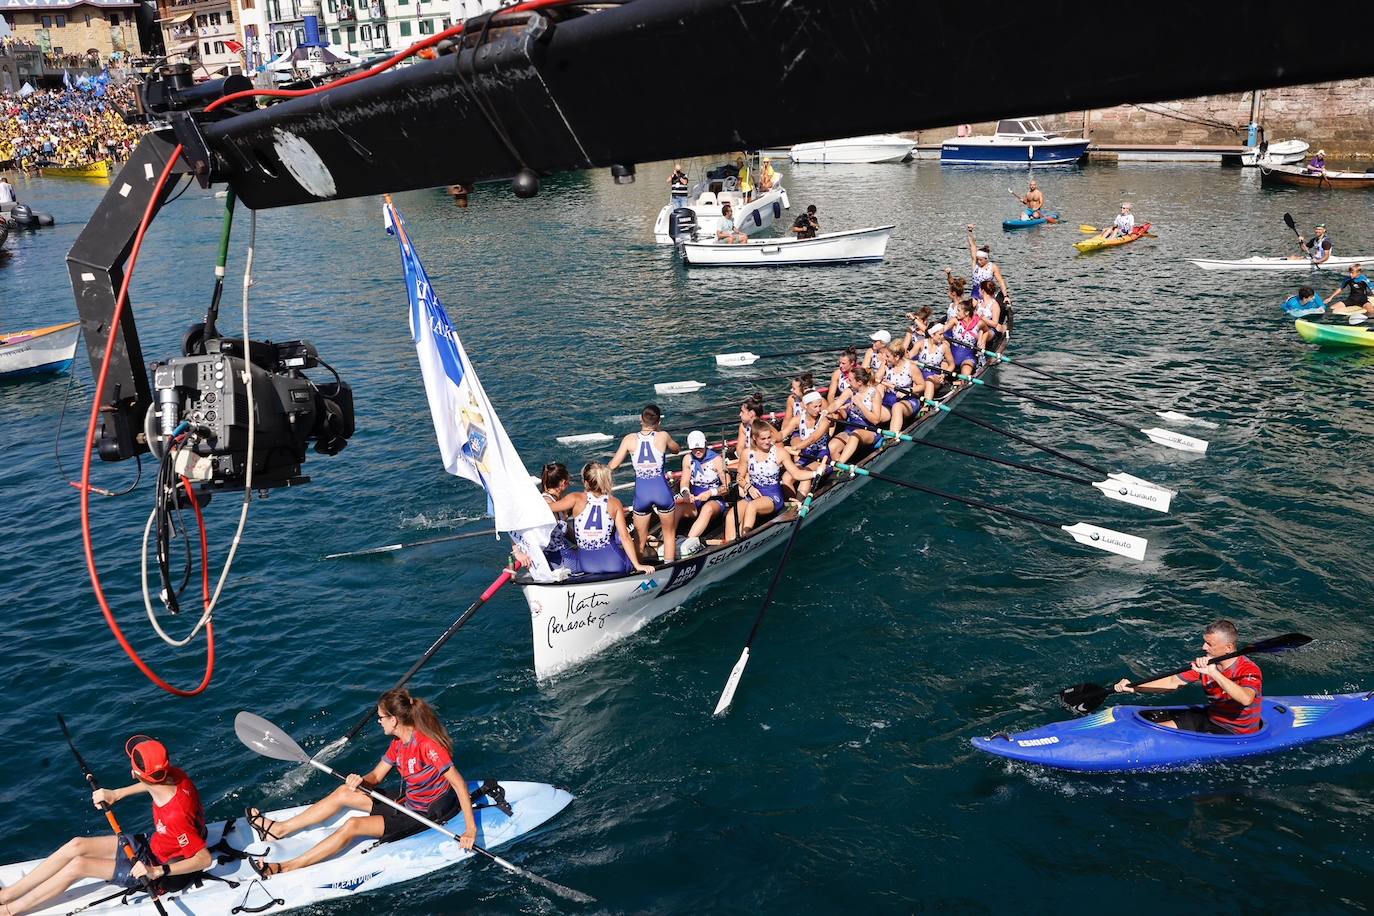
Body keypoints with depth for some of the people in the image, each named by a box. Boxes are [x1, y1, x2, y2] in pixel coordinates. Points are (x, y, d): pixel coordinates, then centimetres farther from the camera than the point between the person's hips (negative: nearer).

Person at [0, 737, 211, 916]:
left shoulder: (175, 816, -40)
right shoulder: (173, 774, -19)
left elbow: (205, 859, -33)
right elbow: (153, 784, 8)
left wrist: (156, 872, -33)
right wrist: (116, 794, 0)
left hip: (160, 864, -8)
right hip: (153, 843, 8)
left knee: (78, 865, -10)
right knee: (77, 845, 0)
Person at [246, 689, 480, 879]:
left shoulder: (427, 745, -27)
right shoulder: (398, 743, 1)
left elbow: (459, 783, -28)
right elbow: (375, 777, 6)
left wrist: (471, 828, -33)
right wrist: (361, 782, -19)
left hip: (426, 815, -9)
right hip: (406, 802, 9)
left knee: (352, 826, -17)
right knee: (343, 793, 7)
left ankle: (285, 868, -11)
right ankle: (279, 829, 15)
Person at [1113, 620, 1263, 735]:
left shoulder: (1249, 670, -23)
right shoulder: (1205, 663, -3)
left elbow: (1246, 699, -44)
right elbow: (1173, 682, 1)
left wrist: (1214, 673, -50)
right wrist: (1134, 688, -8)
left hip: (1236, 734, -7)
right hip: (1210, 717, 7)